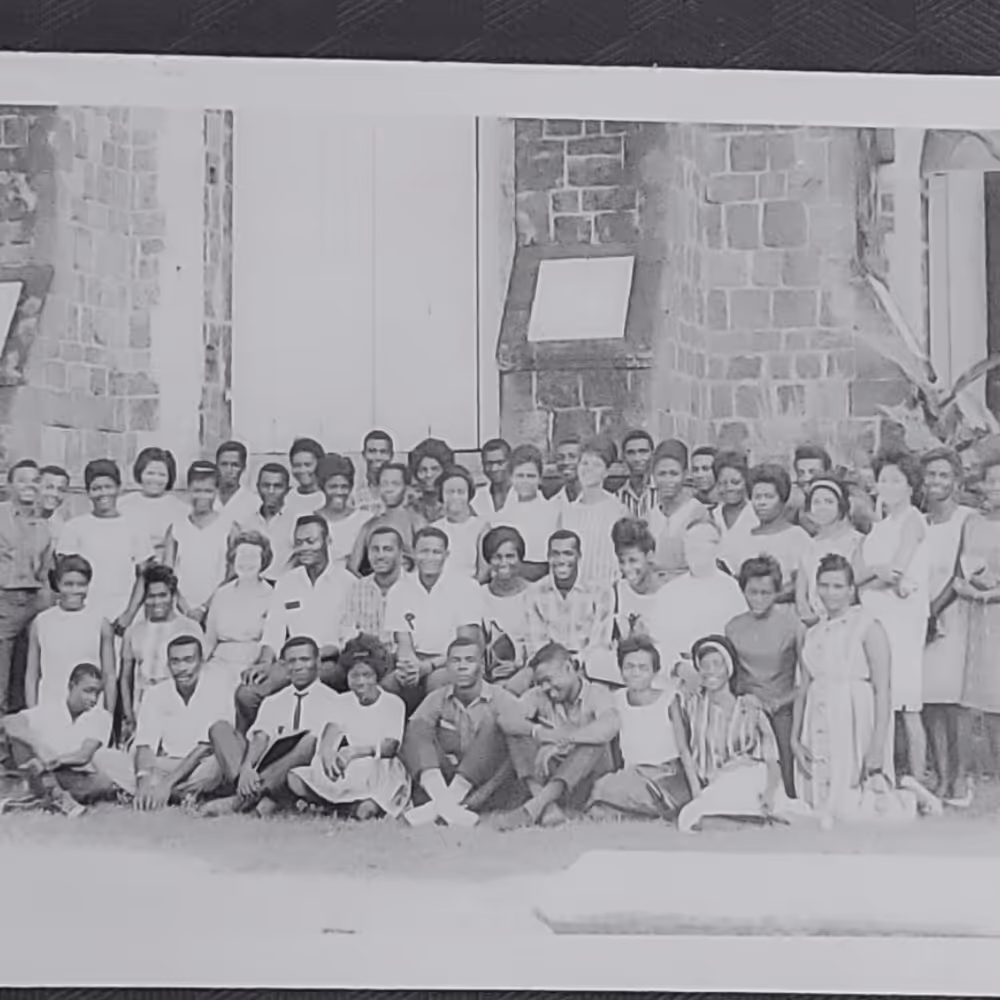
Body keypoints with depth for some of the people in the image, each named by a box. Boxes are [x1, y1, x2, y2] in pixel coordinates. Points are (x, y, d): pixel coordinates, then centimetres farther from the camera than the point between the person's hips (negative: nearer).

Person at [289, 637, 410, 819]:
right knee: (295, 781, -23)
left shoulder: (393, 703, 2)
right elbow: (329, 736, -3)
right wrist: (327, 753, -28)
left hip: (381, 768, -4)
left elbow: (389, 747, -9)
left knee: (364, 811, -39)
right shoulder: (342, 702, 13)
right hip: (348, 770, 5)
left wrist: (356, 751, -25)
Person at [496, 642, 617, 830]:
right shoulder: (540, 695, 3)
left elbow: (609, 727, -30)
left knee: (594, 743, -31)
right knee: (517, 729, -13)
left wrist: (560, 741, -38)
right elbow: (505, 717, -16)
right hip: (549, 777, 3)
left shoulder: (597, 693, -6)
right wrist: (538, 732, -34)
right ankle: (548, 807, -34)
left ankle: (533, 807, -42)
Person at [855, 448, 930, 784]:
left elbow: (898, 568, -13)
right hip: (872, 618, 6)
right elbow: (855, 574, 7)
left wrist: (868, 578, -1)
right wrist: (879, 570, -10)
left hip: (903, 619, -6)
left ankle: (917, 783, -2)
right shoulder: (877, 527, 19)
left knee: (907, 708, -6)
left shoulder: (913, 519, -1)